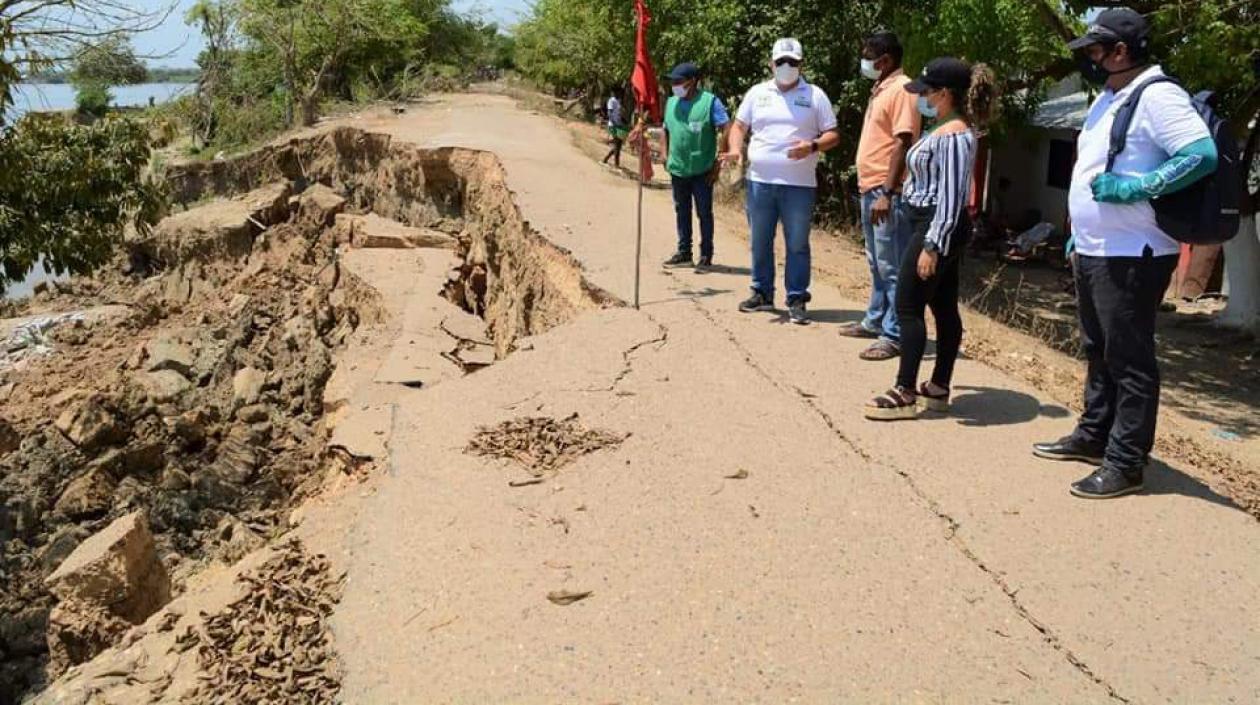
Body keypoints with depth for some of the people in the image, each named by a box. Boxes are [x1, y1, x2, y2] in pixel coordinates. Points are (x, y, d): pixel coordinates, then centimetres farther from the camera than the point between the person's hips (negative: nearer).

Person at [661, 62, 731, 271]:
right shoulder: (671, 102, 9)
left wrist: (718, 162, -14)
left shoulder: (709, 101, -9)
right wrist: (665, 154, 9)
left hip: (702, 171, -6)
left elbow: (726, 130, -11)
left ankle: (706, 256, 9)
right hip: (677, 169, 6)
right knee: (682, 212, 13)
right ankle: (684, 253, 24)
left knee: (704, 213, 2)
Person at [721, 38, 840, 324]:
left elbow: (832, 135, 3)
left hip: (799, 184, -3)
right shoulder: (757, 93, 11)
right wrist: (735, 149, -7)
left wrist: (812, 146, -17)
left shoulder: (815, 96, 4)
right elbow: (739, 126, 14)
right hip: (759, 181, 3)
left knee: (797, 244, 1)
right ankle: (762, 293, 22)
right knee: (760, 241, 10)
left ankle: (797, 300, 7)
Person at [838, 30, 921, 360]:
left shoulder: (901, 89, -12)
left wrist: (887, 193, -24)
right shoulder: (881, 89, 17)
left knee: (891, 267, -7)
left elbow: (902, 144, -19)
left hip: (888, 193, -10)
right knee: (877, 264, 18)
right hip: (871, 189, 10)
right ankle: (876, 321, 29)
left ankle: (894, 336, -4)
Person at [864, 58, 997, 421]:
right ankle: (939, 388, 19)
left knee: (908, 306, -7)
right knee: (944, 308, 12)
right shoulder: (944, 130, 12)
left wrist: (932, 246, -25)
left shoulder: (953, 136, -19)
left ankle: (905, 394, -4)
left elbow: (950, 197, -23)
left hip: (938, 228, -10)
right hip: (936, 228, 10)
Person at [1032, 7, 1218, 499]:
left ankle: (1126, 463, 2)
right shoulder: (1108, 99, 15)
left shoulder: (1156, 96, -16)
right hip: (1093, 253, 10)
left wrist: (1136, 189, -26)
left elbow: (1203, 154, -26)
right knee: (1098, 352, 20)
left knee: (1129, 360, -4)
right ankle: (1094, 436, 33)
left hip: (1130, 257, -10)